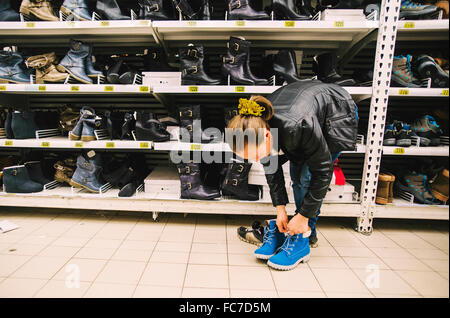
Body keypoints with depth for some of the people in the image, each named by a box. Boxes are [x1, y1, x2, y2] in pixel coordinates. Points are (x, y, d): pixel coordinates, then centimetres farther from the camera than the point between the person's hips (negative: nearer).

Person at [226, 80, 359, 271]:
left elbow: (323, 171, -31)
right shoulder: (257, 126, -25)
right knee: (296, 176, 1)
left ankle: (301, 240, -4)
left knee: (308, 177, -16)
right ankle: (309, 231, 16)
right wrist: (280, 209, -12)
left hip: (338, 115, -5)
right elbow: (271, 167, -11)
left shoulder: (298, 127, -44)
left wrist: (303, 216, -25)